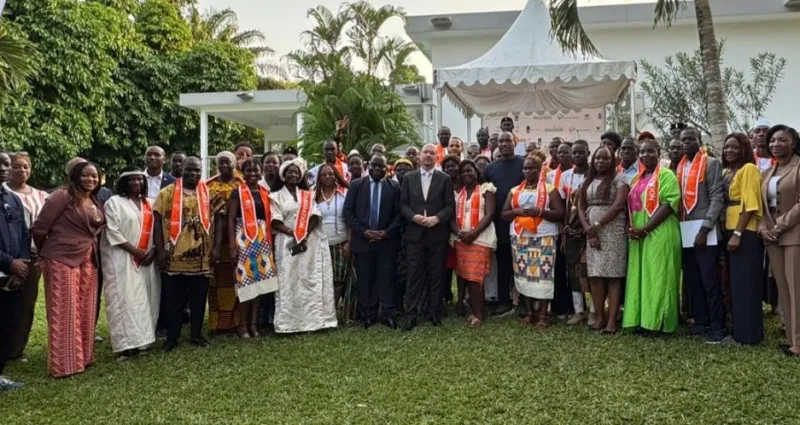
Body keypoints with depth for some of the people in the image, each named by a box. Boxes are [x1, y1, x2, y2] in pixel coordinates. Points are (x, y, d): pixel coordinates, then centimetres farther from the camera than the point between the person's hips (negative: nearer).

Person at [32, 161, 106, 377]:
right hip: (62, 259, -7)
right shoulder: (63, 196, -10)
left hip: (88, 261, 7)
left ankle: (82, 357, 24)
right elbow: (40, 227, -9)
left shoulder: (96, 203, 13)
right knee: (64, 312, -1)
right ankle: (64, 364, 8)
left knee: (85, 311, 12)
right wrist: (45, 252, 4)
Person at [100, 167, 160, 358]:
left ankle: (141, 339, 13)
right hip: (122, 258, -6)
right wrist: (135, 251, -14)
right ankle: (126, 343, -9)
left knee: (145, 299, 5)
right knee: (124, 300, -9)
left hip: (146, 259, 6)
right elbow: (112, 232, -11)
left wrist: (153, 251, -4)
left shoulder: (149, 204, 15)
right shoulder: (114, 202, -2)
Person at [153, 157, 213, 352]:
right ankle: (172, 338, 18)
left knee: (198, 299, 10)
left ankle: (196, 334, 23)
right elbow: (157, 221, -3)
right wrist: (160, 250, -10)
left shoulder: (208, 194, 8)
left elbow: (213, 221, 10)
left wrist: (214, 248, 4)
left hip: (201, 257, 2)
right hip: (174, 256, -2)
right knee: (174, 300, 7)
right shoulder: (167, 193, 0)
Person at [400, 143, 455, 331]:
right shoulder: (408, 178, 9)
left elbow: (450, 205, -1)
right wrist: (414, 216, -14)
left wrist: (437, 218, -17)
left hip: (437, 234, 0)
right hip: (414, 233, 1)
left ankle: (435, 313, 14)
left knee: (436, 275, 5)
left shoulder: (445, 179, 5)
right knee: (414, 275, 1)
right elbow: (403, 204, 4)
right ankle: (412, 314, 4)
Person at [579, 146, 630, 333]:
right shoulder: (587, 181, 15)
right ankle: (599, 316, 8)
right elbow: (581, 207, 9)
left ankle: (612, 319, -5)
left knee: (613, 275, -6)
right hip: (592, 233, 5)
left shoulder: (619, 178, 0)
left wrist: (597, 225, -13)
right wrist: (588, 230, -5)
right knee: (595, 275, 2)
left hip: (613, 233, -5)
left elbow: (618, 205, -12)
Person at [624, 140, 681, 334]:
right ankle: (642, 319, 12)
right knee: (640, 277, 7)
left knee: (658, 277, -5)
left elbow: (668, 205, -14)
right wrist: (631, 228, -1)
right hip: (638, 236, 7)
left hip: (660, 234, -7)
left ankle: (659, 322, 0)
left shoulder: (666, 175, -4)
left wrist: (645, 229, -18)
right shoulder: (637, 179, 17)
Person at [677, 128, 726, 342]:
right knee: (692, 279, 9)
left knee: (709, 279, -5)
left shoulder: (711, 164, -3)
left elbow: (717, 198, -10)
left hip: (704, 231, -6)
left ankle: (717, 325, 2)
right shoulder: (680, 167, 15)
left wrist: (705, 229, -17)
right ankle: (701, 321, 19)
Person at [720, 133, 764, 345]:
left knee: (746, 282, -3)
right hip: (730, 231, 8)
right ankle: (738, 327, 22)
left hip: (746, 232, -8)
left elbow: (750, 204, -15)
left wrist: (738, 233, -20)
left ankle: (749, 332, 4)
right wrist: (730, 232, 6)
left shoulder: (749, 169, -8)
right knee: (735, 281, 13)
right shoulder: (727, 172, 15)